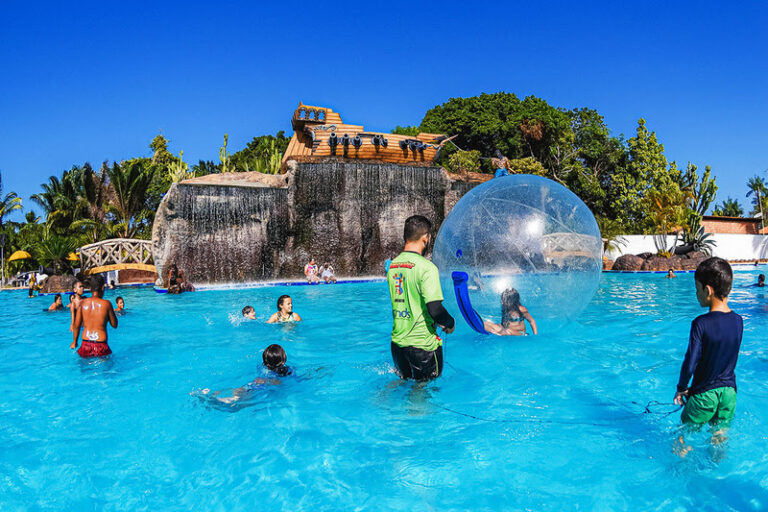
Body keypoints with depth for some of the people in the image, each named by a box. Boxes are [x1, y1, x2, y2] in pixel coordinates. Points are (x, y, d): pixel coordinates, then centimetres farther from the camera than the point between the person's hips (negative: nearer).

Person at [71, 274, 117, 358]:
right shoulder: (106, 304, -10)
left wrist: (74, 342, 18)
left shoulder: (83, 303, -1)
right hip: (101, 346, -3)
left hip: (85, 345, 3)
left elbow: (77, 325, 4)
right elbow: (114, 325, 0)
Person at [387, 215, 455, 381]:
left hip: (397, 342, 6)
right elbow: (435, 310, -23)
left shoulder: (392, 265, 5)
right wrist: (450, 323, -2)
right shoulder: (426, 267, -18)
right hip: (423, 344, -6)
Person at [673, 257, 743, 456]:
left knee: (685, 436, 13)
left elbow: (690, 364, -20)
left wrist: (681, 388, -4)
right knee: (720, 437, 20)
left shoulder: (701, 323, -23)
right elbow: (730, 357, 7)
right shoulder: (738, 321, -6)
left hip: (704, 394, -5)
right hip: (729, 391, 5)